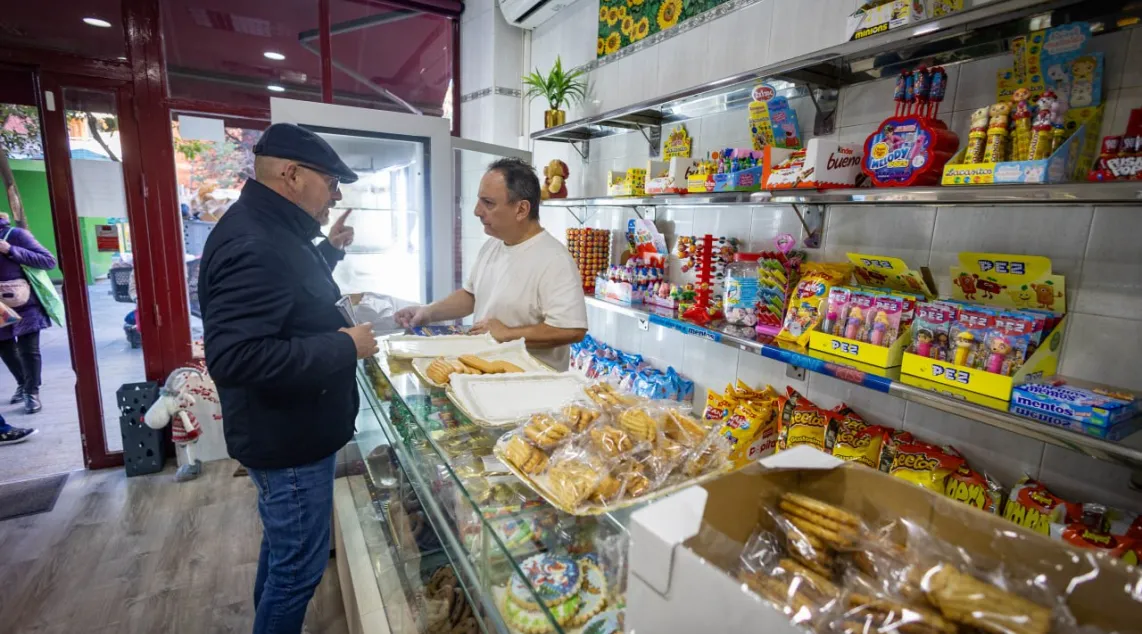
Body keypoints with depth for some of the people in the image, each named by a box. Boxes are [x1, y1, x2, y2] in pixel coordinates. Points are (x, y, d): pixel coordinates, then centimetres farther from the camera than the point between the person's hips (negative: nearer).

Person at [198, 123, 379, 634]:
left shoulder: (271, 229, 8)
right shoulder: (252, 244, -26)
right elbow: (234, 357, -34)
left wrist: (329, 251, 12)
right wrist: (344, 347, -26)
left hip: (290, 430, 11)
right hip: (289, 440, -11)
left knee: (282, 545, 28)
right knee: (299, 565, 8)